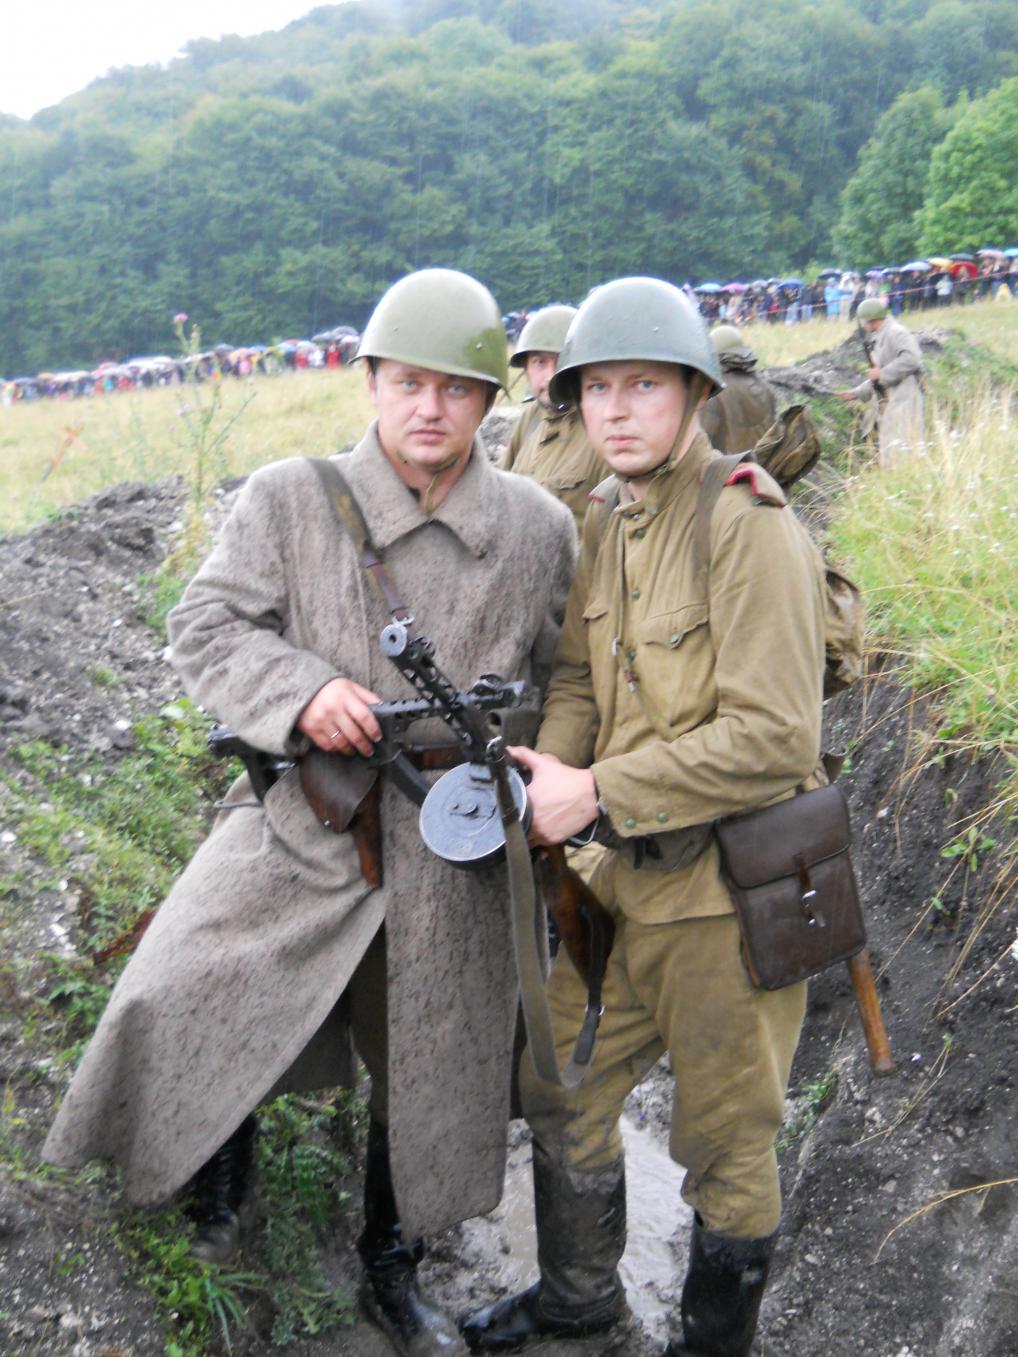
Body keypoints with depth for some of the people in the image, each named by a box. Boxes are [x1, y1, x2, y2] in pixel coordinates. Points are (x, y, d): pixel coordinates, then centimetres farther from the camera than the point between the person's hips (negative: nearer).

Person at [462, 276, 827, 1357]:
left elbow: (774, 738, -24)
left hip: (732, 887, -8)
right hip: (633, 875, 8)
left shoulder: (749, 529, -19)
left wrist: (600, 792, -22)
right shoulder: (603, 526, 6)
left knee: (724, 1144, 12)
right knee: (559, 1080, 21)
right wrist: (550, 772, -10)